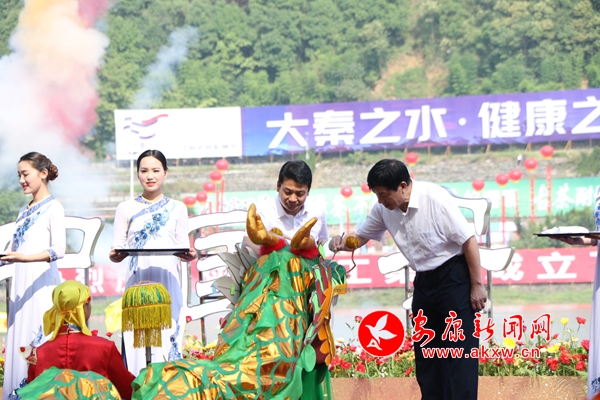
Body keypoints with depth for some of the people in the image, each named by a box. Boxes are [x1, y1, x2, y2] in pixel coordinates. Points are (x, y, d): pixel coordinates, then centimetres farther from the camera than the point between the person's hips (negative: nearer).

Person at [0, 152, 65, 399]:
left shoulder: (53, 208, -3)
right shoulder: (24, 212, 19)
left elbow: (59, 249, -15)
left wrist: (26, 257, -26)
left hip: (41, 283, -7)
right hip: (20, 283, 7)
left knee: (40, 340, -11)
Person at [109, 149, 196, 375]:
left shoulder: (177, 209, 13)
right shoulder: (126, 209, 11)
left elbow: (183, 246, 9)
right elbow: (118, 248, 6)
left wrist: (188, 255, -13)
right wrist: (115, 256, -16)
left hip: (168, 282, 0)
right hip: (137, 282, 0)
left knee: (168, 338, -5)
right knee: (137, 341, -6)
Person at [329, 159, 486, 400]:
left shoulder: (435, 199, -22)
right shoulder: (384, 209, -3)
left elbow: (468, 240, -18)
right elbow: (361, 237, 11)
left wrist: (477, 285, -15)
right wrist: (341, 243, -12)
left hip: (454, 276, -7)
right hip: (424, 280, 7)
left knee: (459, 348, -8)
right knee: (425, 350, 12)